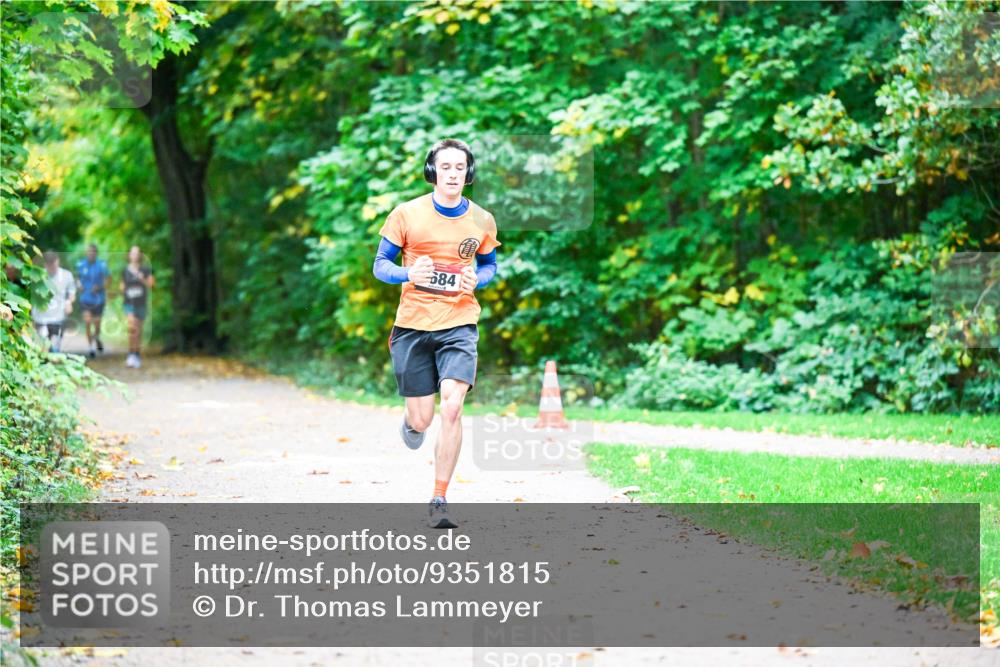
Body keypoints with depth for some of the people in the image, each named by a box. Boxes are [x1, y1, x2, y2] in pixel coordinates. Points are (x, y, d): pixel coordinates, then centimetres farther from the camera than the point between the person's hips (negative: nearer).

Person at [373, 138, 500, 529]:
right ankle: (411, 421, 45)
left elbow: (490, 265, 19)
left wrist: (477, 280, -5)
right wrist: (409, 275, -18)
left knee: (452, 408, -18)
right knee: (421, 421, 4)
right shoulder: (407, 214, -2)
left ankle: (439, 501, -7)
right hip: (412, 324, 0)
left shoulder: (482, 221, 3)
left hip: (459, 324, 0)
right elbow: (380, 265, 3)